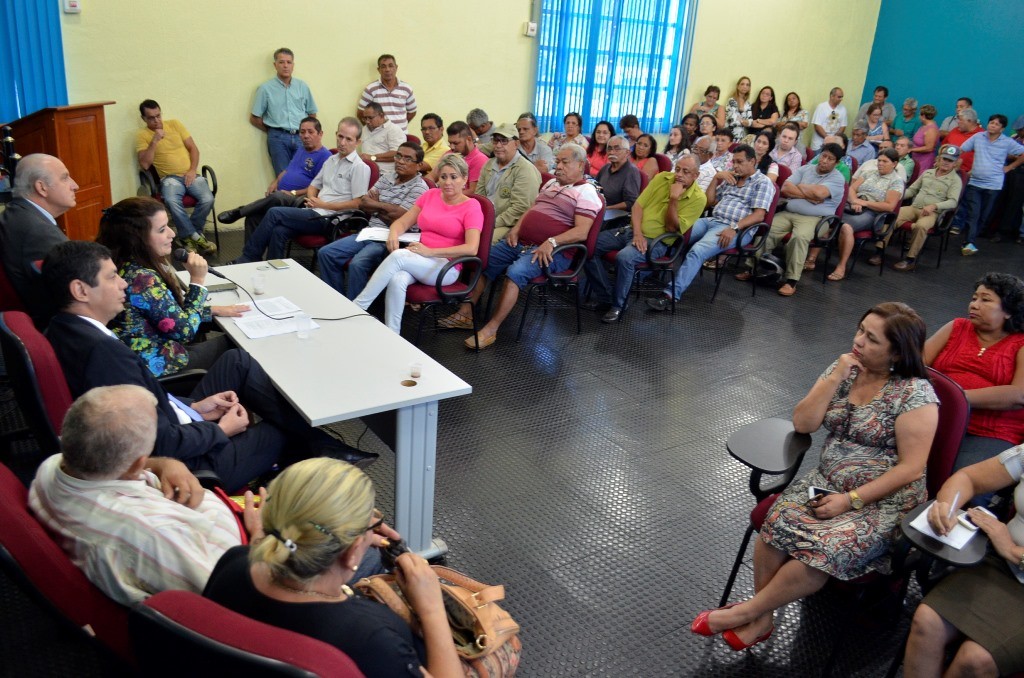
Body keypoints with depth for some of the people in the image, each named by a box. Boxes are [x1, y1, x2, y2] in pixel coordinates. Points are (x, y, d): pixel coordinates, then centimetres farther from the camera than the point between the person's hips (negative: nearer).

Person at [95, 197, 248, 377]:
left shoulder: (132, 265, -2)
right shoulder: (142, 279, -29)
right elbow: (185, 331, -19)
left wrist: (214, 310, 9)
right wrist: (198, 280, -15)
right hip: (160, 366, -8)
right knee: (233, 344, 9)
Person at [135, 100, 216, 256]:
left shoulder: (174, 124, 11)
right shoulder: (142, 135, 4)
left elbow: (193, 148, 10)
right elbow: (144, 164, -7)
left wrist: (192, 170, -6)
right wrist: (155, 141, -13)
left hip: (190, 175, 2)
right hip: (170, 178, -2)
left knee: (207, 199, -28)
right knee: (171, 201, -37)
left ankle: (188, 236, -8)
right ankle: (197, 237, -20)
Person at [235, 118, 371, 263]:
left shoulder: (359, 167, -6)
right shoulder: (331, 160, 19)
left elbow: (357, 203, -13)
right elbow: (313, 186, 26)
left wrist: (323, 205, -10)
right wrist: (312, 200, 1)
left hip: (329, 218, -7)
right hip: (315, 212, 7)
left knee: (274, 213, -14)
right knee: (278, 231, -21)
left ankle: (248, 258, -3)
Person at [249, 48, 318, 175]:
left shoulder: (303, 87, 12)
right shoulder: (266, 88, 4)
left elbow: (312, 114, 17)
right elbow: (254, 119, 7)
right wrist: (273, 131, 7)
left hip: (301, 137, 2)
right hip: (278, 139, -2)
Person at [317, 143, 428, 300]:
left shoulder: (419, 187, -7)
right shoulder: (385, 180, 16)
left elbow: (398, 218, -15)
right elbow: (363, 204, 10)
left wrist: (375, 205, 1)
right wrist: (384, 207, -8)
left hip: (390, 241, -8)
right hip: (368, 233, 8)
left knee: (357, 264, -32)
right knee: (325, 253, -4)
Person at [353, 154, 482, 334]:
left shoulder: (471, 207, -4)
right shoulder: (430, 195, 12)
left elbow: (471, 248, -16)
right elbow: (402, 222, 12)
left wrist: (430, 252, -22)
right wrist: (394, 233, -14)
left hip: (446, 268, -4)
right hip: (417, 262, 4)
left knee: (398, 256, -30)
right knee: (397, 280, -32)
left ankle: (357, 307, -24)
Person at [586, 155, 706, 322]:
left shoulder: (698, 198, -9)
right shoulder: (662, 178, 3)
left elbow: (672, 228, -13)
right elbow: (638, 205, 1)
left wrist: (674, 199, -23)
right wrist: (637, 233, -14)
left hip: (656, 241, -5)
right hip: (632, 230, 5)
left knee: (624, 257, -35)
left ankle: (618, 305, -14)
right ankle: (605, 297, -3)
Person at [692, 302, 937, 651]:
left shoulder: (915, 393, -12)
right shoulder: (844, 368, 6)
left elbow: (912, 468, -14)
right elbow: (803, 423, 1)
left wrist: (851, 500, -18)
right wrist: (835, 378, -10)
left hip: (883, 500, -5)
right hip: (826, 481, 5)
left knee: (824, 549, -31)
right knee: (777, 522, -25)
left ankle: (747, 611, -12)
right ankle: (762, 619, -10)